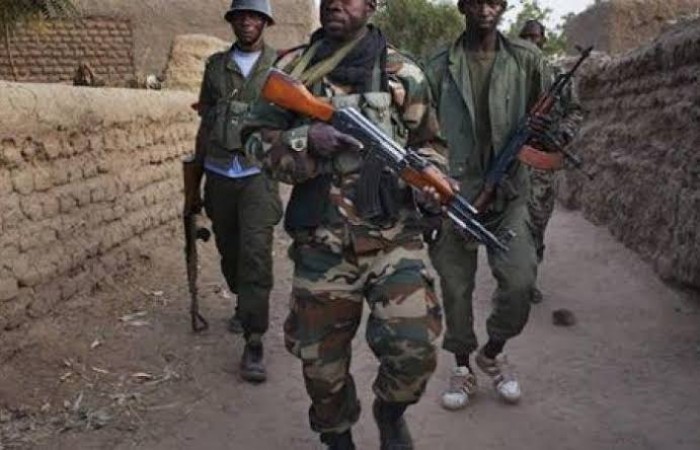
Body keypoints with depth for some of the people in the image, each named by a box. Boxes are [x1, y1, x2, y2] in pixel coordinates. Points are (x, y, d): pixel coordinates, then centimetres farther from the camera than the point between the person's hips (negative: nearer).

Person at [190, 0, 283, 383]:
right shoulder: (215, 65, 11)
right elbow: (205, 119, 13)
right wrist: (196, 172, 13)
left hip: (258, 173, -4)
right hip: (219, 174, 4)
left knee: (255, 252, -14)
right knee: (229, 250, 13)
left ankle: (253, 343, -12)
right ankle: (246, 307, 39)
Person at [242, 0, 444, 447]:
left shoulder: (404, 73, 5)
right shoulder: (293, 68, 6)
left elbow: (429, 143, 13)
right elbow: (259, 140, 4)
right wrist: (307, 140, -16)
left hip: (393, 238, -1)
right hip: (321, 246, 1)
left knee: (413, 350, -16)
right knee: (323, 363, 11)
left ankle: (390, 413, 19)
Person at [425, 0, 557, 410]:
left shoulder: (527, 59, 5)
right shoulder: (440, 67, 5)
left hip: (508, 191, 0)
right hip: (454, 191, 0)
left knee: (520, 280, -11)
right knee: (455, 287, 5)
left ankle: (493, 353, 17)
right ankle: (463, 367, 26)